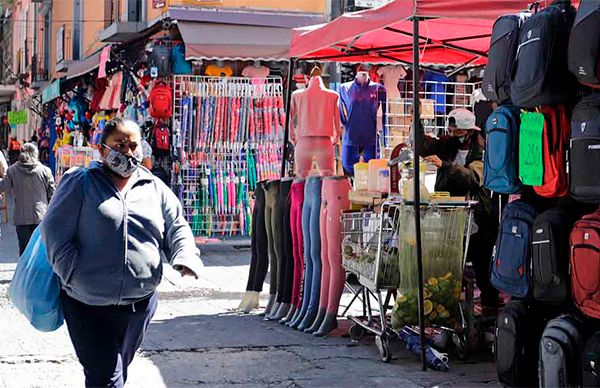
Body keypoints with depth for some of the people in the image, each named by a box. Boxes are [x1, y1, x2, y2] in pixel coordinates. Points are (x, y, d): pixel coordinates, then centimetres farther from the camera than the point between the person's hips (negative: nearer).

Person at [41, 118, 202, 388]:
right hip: (87, 306, -4)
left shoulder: (155, 188, 10)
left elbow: (177, 228, 13)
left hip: (140, 303, 4)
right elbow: (55, 230, -5)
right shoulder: (80, 182, -2)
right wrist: (75, 274, -14)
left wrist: (186, 257, -8)